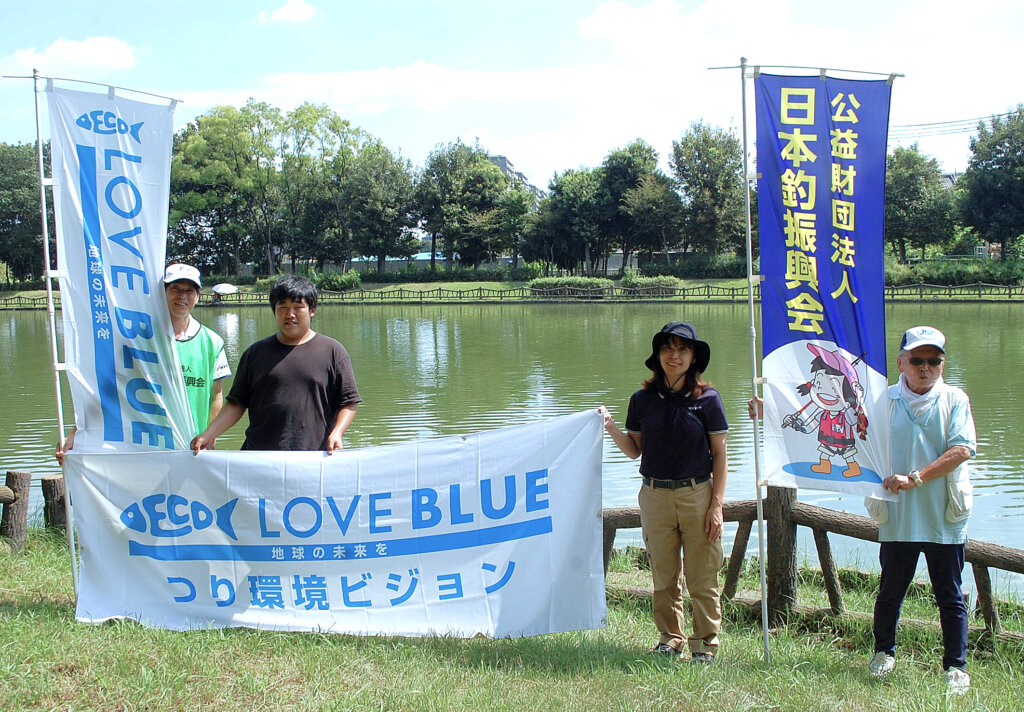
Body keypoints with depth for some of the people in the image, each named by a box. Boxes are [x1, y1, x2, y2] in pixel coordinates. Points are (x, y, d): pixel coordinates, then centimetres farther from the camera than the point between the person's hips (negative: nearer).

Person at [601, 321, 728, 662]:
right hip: (655, 496, 2)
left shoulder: (707, 398, -2)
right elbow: (634, 451, 10)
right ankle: (670, 638, 25)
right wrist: (611, 427, -7)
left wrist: (717, 505, -6)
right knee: (664, 577, 10)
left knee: (702, 578, 2)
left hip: (697, 495, -2)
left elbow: (720, 456, 0)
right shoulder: (642, 400, 4)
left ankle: (705, 644, 16)